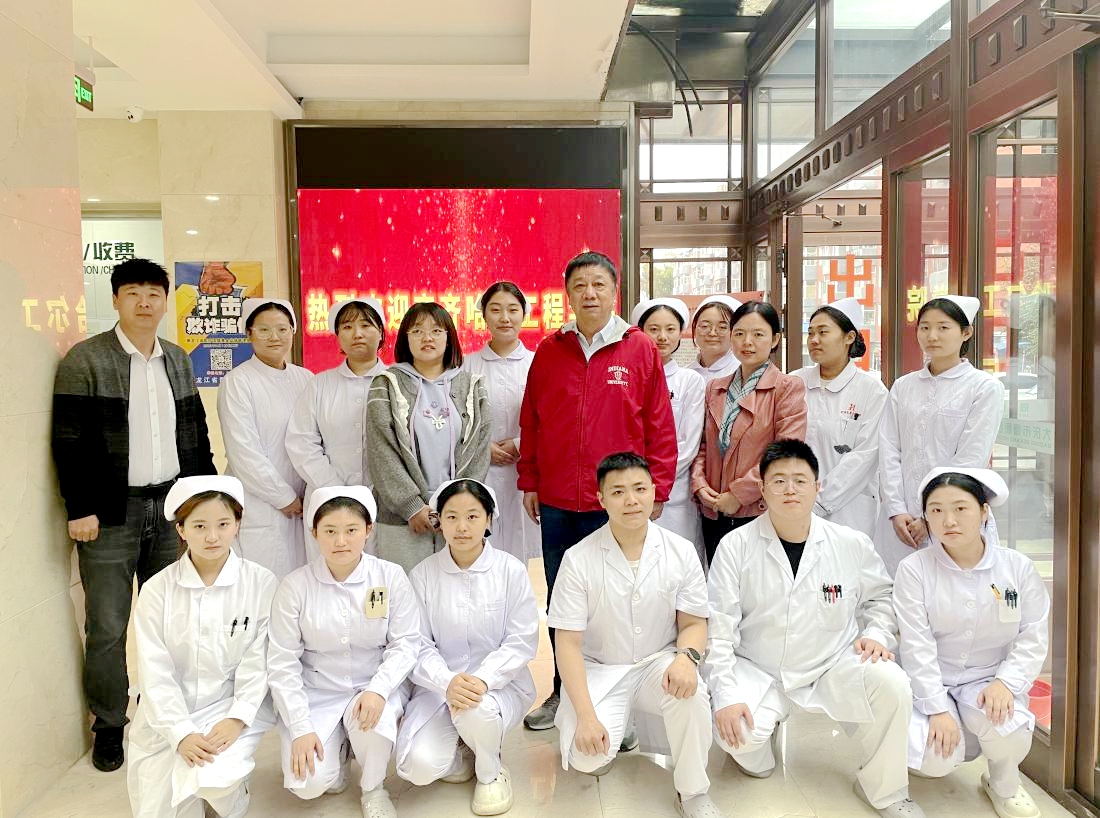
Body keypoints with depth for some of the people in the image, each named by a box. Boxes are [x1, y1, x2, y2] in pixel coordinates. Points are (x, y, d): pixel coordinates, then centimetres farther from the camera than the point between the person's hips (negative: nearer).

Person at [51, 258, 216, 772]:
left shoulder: (179, 361, 10)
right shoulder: (85, 360, -5)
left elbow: (196, 434, 15)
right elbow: (70, 441, -8)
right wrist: (80, 509, -12)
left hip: (172, 507, 5)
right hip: (111, 514, -4)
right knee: (108, 627, 4)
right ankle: (109, 727, 21)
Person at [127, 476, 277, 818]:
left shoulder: (261, 583, -8)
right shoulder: (156, 590, -6)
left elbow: (258, 662, -7)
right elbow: (155, 671, -7)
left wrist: (237, 718, -18)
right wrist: (181, 733, -16)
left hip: (234, 705, -2)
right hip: (167, 715, 2)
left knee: (214, 780, -26)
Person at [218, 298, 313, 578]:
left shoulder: (305, 379, 10)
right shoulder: (237, 382, -4)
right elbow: (243, 452, -10)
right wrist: (285, 498, -8)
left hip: (303, 506, 5)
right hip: (258, 507, -4)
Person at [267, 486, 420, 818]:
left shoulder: (391, 576, -9)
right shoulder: (295, 586, -10)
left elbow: (405, 643, -8)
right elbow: (282, 663, -7)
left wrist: (378, 690, -26)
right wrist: (301, 728, -12)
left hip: (377, 684, 0)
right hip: (316, 692, 0)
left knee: (370, 722, -32)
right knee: (308, 785, -17)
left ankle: (374, 790, 2)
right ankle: (338, 750, 21)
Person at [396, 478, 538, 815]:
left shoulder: (511, 570, -7)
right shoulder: (422, 575, -3)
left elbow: (522, 642, -8)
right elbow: (419, 646, -6)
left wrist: (482, 679, -25)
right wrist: (448, 682, -27)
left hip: (500, 684, -1)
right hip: (439, 685, 1)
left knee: (476, 710, -36)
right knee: (417, 766, -23)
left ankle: (490, 771, 1)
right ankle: (462, 756, 16)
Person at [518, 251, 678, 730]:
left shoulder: (640, 349, -1)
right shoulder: (550, 350, 6)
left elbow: (660, 424, -1)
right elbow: (530, 421, 10)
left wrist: (657, 489, -3)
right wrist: (529, 483, 8)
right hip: (556, 502, 3)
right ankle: (563, 691, 30)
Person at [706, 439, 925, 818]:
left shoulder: (852, 544, -5)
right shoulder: (736, 546, -11)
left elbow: (880, 597, 14)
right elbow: (719, 629, -11)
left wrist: (877, 633, -8)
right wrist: (726, 696, -18)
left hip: (832, 668, 2)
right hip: (758, 672, -1)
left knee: (891, 683, -25)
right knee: (733, 732, -28)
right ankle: (756, 754, 14)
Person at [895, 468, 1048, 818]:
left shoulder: (1018, 567, -3)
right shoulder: (914, 569, -11)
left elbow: (1033, 636, -3)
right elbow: (916, 645, -15)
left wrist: (1005, 682, -18)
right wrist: (938, 708, -20)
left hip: (989, 681, 2)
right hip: (930, 684, -1)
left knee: (1007, 729, -30)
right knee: (937, 760, -23)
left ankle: (1004, 784, 6)